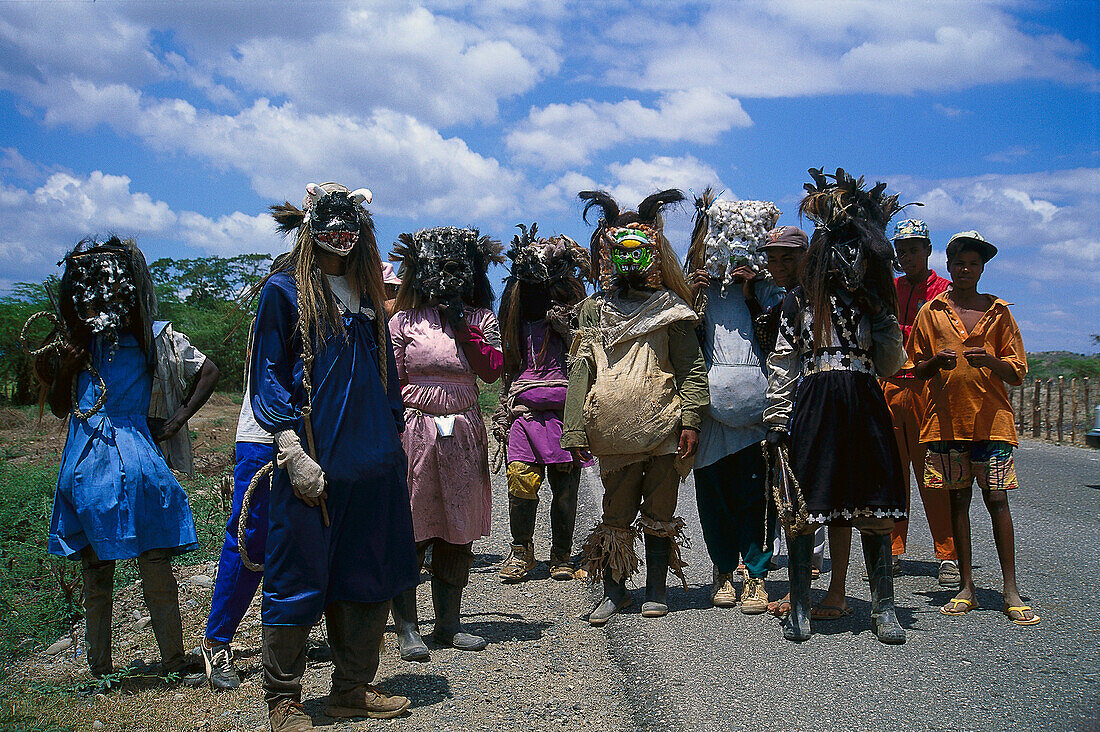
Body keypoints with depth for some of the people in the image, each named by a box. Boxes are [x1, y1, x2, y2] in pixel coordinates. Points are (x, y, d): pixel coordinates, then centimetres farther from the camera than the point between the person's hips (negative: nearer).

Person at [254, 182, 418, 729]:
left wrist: (393, 439, 16)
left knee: (368, 577, 10)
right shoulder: (284, 290, -1)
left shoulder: (364, 290, 16)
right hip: (313, 461, -6)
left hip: (374, 460, 6)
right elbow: (268, 375, -6)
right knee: (299, 580, -1)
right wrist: (292, 452, -15)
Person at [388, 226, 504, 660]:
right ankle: (406, 628, 6)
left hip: (464, 435, 3)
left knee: (458, 533, 8)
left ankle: (448, 623, 19)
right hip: (415, 432, -3)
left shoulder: (481, 319, 8)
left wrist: (461, 327, -10)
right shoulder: (405, 321, 1)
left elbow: (491, 371, -5)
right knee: (409, 530, -3)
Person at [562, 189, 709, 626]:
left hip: (662, 427, -1)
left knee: (658, 511, 7)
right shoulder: (593, 309, 11)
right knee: (616, 512, 7)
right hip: (613, 431, 1)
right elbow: (580, 369, 8)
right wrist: (575, 429, 1)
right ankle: (614, 590, 18)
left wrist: (690, 420, -9)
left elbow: (692, 367, 2)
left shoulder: (669, 307, 6)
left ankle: (656, 590, 19)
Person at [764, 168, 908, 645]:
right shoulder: (799, 303, 7)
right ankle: (799, 608, 10)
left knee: (874, 511, 2)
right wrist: (777, 422, 0)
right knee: (803, 509, -1)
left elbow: (890, 366, 10)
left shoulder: (874, 304, 14)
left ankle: (883, 608, 12)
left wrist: (883, 320, -3)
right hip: (813, 406, -2)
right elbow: (781, 366, 6)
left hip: (864, 409, 2)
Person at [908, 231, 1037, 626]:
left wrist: (990, 360, -14)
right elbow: (916, 368, 12)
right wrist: (937, 361, -10)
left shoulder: (998, 312, 9)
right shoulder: (931, 311, 10)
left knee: (996, 498, -5)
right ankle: (966, 587, 11)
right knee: (958, 498, 4)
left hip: (992, 417, -1)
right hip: (946, 417, 1)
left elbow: (1018, 373, 6)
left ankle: (1011, 592, -2)